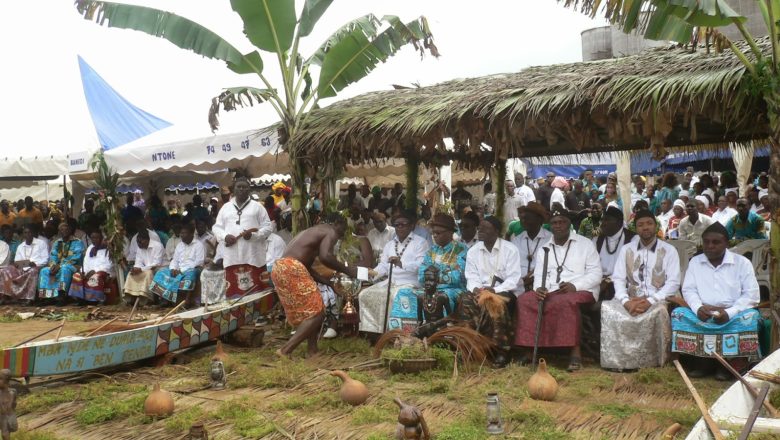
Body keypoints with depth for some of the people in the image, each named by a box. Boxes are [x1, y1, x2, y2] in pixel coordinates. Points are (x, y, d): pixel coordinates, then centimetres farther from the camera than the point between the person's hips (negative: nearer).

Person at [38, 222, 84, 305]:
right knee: (44, 270, -16)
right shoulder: (57, 243, 18)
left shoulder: (77, 242, -2)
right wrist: (53, 266, -14)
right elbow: (52, 256, 9)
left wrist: (59, 266, -20)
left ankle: (61, 296, -44)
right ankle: (43, 296, -24)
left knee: (65, 268, -37)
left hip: (73, 267, -6)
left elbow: (75, 258, -14)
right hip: (58, 267, 6)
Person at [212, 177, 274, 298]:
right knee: (233, 291, 3)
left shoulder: (257, 207, 7)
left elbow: (267, 227, 2)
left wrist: (253, 235, -15)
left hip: (253, 257, -2)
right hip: (232, 257, 3)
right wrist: (225, 236, -5)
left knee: (256, 290, -2)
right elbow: (216, 227, 16)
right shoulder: (226, 207, 16)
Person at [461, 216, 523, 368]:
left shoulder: (510, 249, -5)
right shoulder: (473, 251, 9)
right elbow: (472, 277, 6)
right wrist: (476, 288, -17)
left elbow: (514, 278, -11)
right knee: (466, 300, -28)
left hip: (504, 291, -3)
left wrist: (495, 290, -24)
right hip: (480, 291, 4)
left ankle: (501, 350, -25)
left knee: (495, 303, -36)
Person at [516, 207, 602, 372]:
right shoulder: (543, 249, 18)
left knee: (564, 302, -38)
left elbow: (596, 274, -2)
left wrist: (575, 286, -18)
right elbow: (539, 275, 10)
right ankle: (530, 349, -23)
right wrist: (539, 288, -14)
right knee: (525, 300, -24)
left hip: (580, 291, -4)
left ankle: (575, 352, -31)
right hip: (550, 292, 4)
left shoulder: (585, 244, 6)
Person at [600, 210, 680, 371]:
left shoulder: (668, 250, 5)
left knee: (660, 311, -37)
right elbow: (618, 279, 4)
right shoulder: (626, 249, 13)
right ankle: (616, 359, -19)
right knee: (608, 308, -28)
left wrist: (650, 301, -19)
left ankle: (656, 360, -18)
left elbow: (673, 282, -5)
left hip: (657, 301, -2)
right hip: (632, 300, 2)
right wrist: (626, 301, -16)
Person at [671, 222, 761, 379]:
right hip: (702, 314, 2)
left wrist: (729, 313, -22)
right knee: (679, 313, -24)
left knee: (750, 316, -32)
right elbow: (688, 289, 3)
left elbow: (751, 294, -7)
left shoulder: (742, 262, 1)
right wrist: (698, 307, -19)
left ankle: (733, 364, -15)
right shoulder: (695, 262, 10)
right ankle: (699, 362, -17)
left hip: (733, 314, -2)